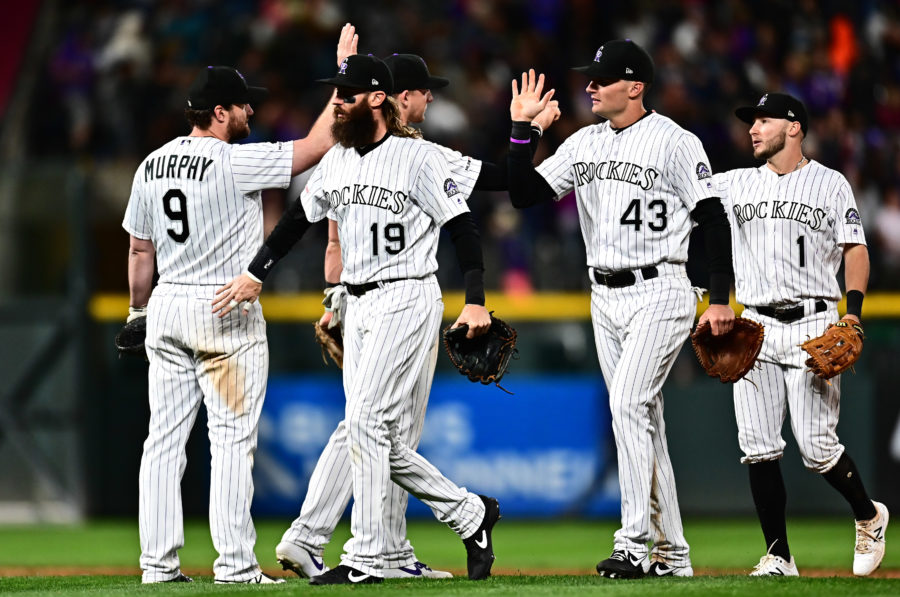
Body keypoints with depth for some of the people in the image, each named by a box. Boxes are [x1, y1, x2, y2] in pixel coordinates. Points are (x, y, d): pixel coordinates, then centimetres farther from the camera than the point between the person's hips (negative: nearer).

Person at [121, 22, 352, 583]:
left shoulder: (152, 165, 7)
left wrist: (138, 313, 22)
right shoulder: (235, 162, -14)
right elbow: (318, 145, -15)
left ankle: (158, 563, 6)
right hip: (227, 311, -7)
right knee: (232, 438, -3)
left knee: (165, 439, 6)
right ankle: (235, 563, -5)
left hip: (167, 307, 7)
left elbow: (140, 249, 13)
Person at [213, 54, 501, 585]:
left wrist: (476, 301, -18)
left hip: (407, 301, -8)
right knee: (381, 440, 5)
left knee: (365, 422, -14)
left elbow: (463, 228, -11)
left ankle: (366, 559, -10)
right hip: (358, 307, 8)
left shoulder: (420, 158, -9)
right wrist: (256, 275, 18)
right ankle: (471, 513, 20)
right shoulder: (337, 161, 12)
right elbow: (297, 221, 22)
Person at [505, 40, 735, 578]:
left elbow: (714, 220, -9)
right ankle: (672, 554, 14)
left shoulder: (674, 142, -8)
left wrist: (721, 299, -13)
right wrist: (520, 130, -1)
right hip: (605, 299, 7)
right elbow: (524, 194, 10)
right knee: (644, 420, 9)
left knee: (628, 404, -20)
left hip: (659, 295, -7)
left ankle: (634, 545, -22)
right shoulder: (584, 144, 11)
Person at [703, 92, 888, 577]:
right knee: (758, 446, -4)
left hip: (813, 325, -4)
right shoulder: (735, 185, 14)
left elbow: (856, 251, 2)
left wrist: (853, 310, -11)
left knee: (816, 445, -10)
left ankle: (869, 517, 16)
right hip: (756, 328, 4)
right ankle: (778, 556, 3)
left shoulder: (831, 184, 5)